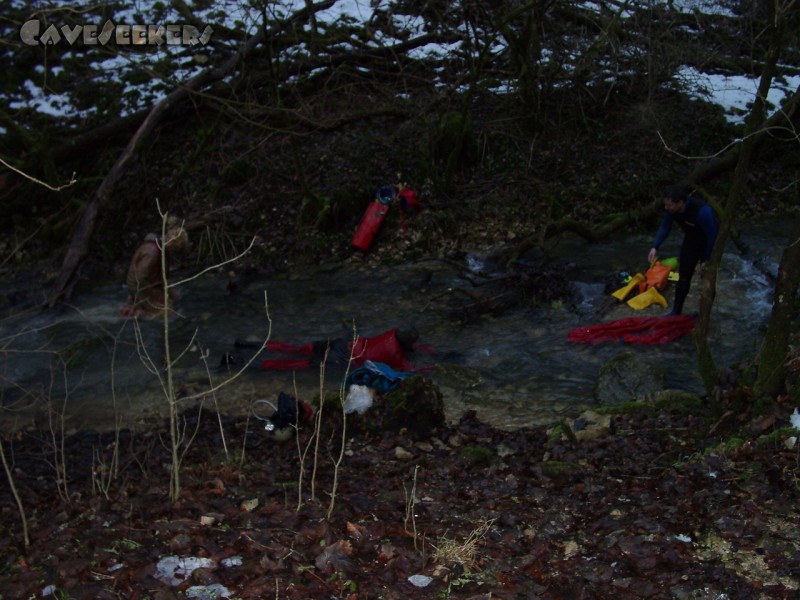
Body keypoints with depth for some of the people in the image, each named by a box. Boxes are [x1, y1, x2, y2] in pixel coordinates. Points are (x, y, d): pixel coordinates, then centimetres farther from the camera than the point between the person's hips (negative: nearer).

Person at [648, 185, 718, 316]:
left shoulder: (702, 211, -41)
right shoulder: (671, 209, -24)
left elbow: (712, 236, -29)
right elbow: (665, 227, -7)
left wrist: (706, 259, -20)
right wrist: (655, 247, -20)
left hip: (709, 243, -5)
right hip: (691, 239, 5)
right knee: (684, 275, 6)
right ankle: (676, 311, 14)